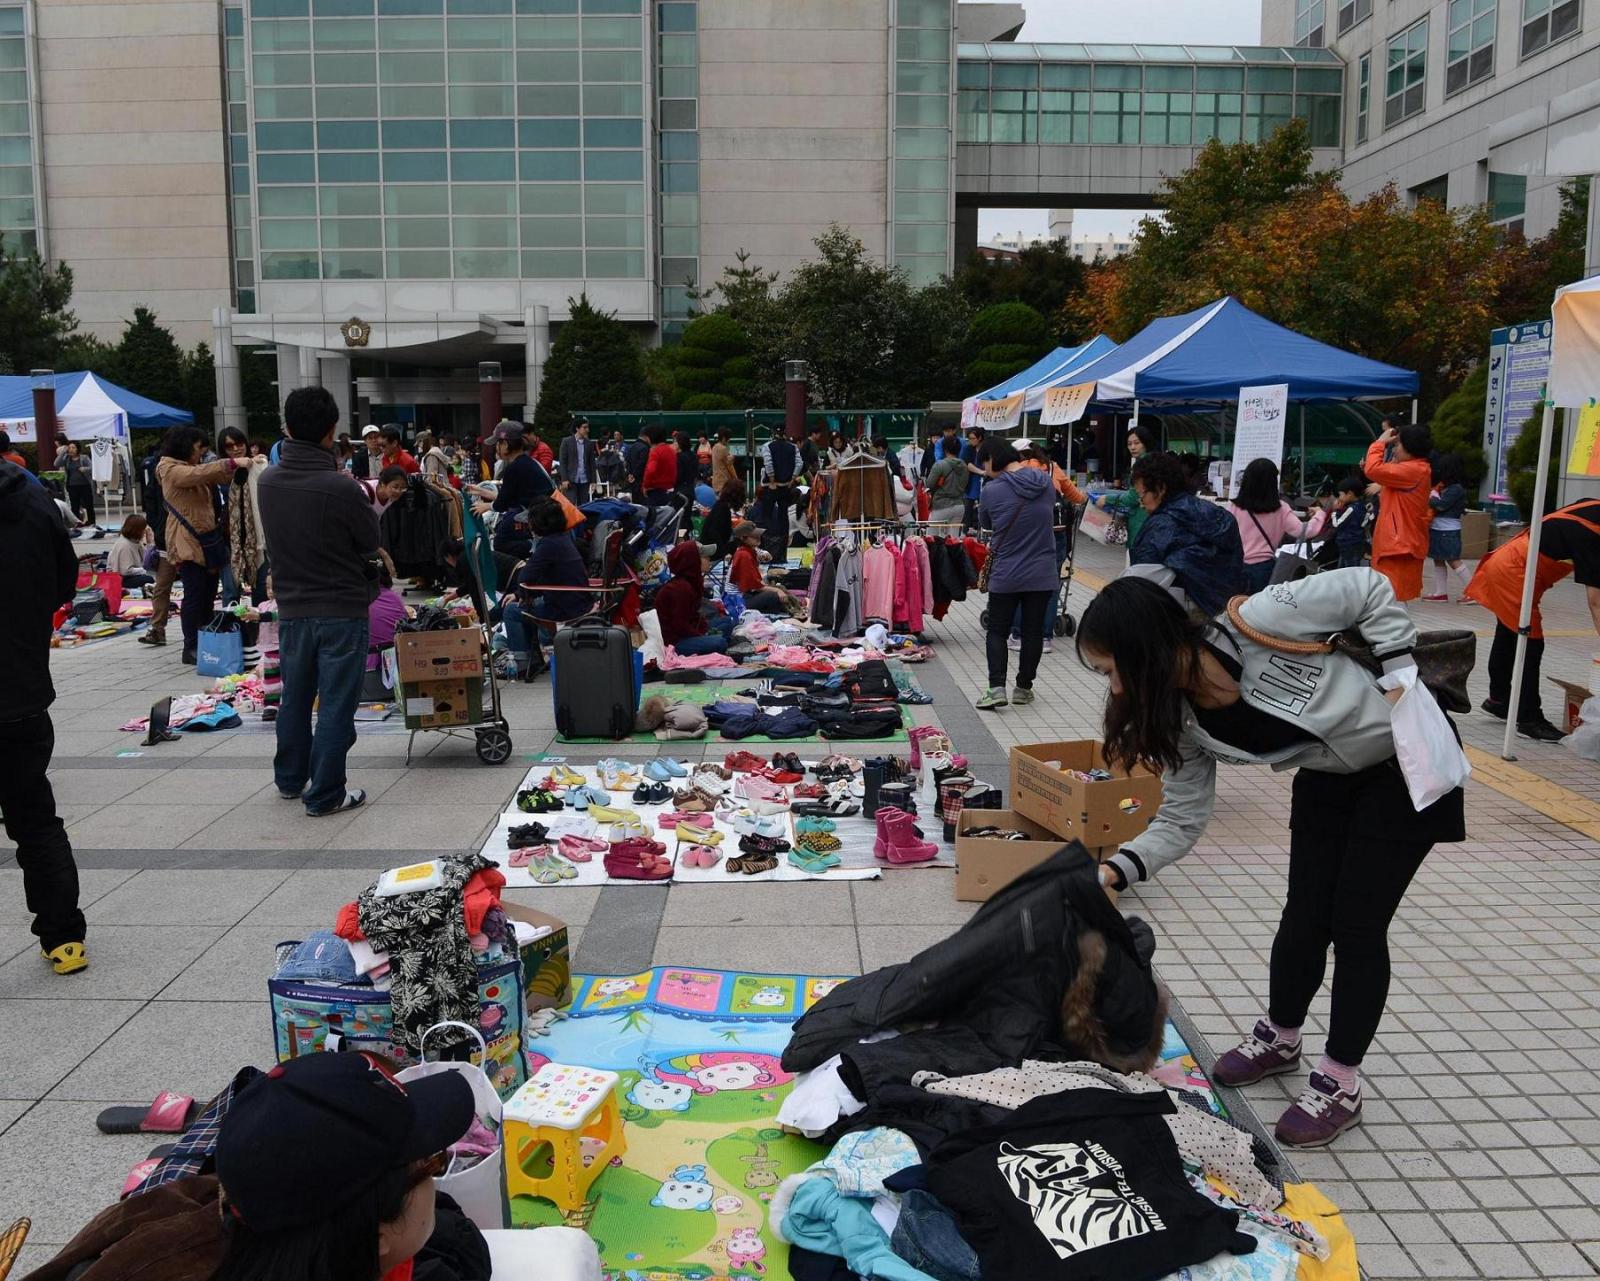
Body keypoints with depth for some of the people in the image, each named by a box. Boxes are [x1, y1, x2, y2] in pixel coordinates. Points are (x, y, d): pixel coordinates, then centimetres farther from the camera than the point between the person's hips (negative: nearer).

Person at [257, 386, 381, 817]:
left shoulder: (268, 482, -3)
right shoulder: (341, 489, -21)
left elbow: (274, 542, 9)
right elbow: (372, 543, -7)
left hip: (291, 607, 6)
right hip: (342, 610, -6)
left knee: (295, 698, 19)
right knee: (336, 705, 3)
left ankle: (290, 779, 33)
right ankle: (325, 795, 8)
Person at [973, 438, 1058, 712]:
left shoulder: (992, 491, -13)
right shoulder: (1046, 482, 0)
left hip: (1006, 575, -3)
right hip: (1042, 573, 3)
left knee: (997, 631, 8)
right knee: (1033, 631, 11)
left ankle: (996, 687, -5)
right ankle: (1024, 687, 19)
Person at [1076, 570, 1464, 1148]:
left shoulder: (1259, 622, -36)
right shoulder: (1184, 724, -16)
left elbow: (1371, 589, -22)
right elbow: (1180, 822, -11)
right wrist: (1112, 871, -24)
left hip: (1406, 761, -5)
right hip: (1327, 778, 5)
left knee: (1357, 921, -4)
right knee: (1306, 914, 7)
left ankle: (1341, 1083, 13)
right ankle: (1279, 1038, 34)